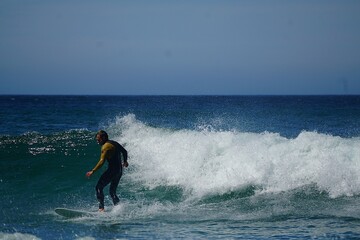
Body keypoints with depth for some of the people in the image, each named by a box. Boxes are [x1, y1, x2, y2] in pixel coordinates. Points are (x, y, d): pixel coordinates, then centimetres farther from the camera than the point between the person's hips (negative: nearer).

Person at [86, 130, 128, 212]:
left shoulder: (106, 146, -12)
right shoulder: (115, 143, 15)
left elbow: (102, 161, -21)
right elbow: (124, 151, 29)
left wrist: (93, 171, -22)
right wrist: (125, 162, 47)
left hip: (112, 170, -9)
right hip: (119, 170, 9)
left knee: (99, 187, -8)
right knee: (112, 192, 16)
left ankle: (101, 208, -17)